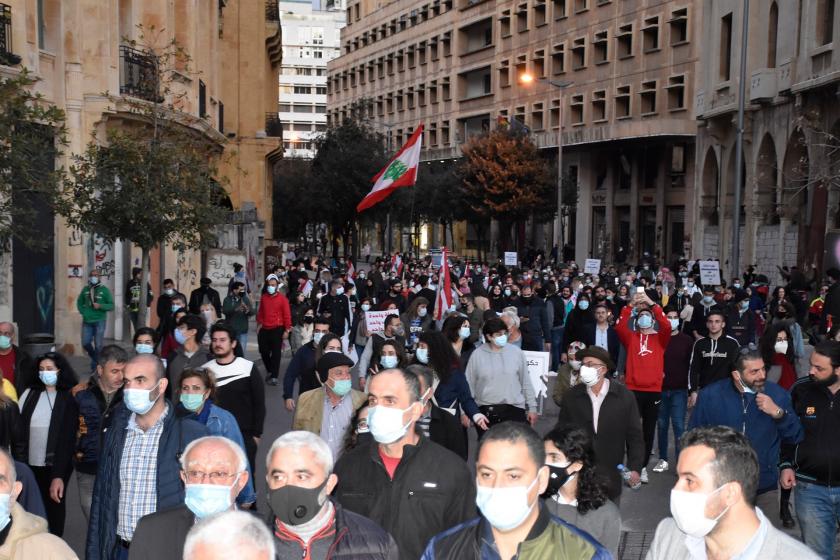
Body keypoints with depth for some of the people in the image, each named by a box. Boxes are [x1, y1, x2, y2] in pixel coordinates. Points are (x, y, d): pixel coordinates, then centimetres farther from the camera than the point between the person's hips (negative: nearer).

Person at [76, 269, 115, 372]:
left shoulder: (104, 290, -3)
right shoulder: (85, 289, 5)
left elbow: (111, 305, -4)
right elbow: (79, 302, 18)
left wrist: (100, 306, -19)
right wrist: (83, 312, 4)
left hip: (99, 321, -3)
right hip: (87, 321, 3)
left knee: (98, 345, -1)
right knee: (85, 343, 3)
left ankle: (95, 365, 9)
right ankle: (95, 358, 30)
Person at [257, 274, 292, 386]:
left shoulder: (282, 298, -6)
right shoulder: (263, 298, 7)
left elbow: (287, 315, -6)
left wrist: (287, 330, -8)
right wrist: (259, 324, 11)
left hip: (277, 329, -5)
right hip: (264, 329, 5)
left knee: (276, 353, -3)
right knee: (264, 352, 9)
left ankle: (274, 376, 0)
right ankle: (270, 371, 29)